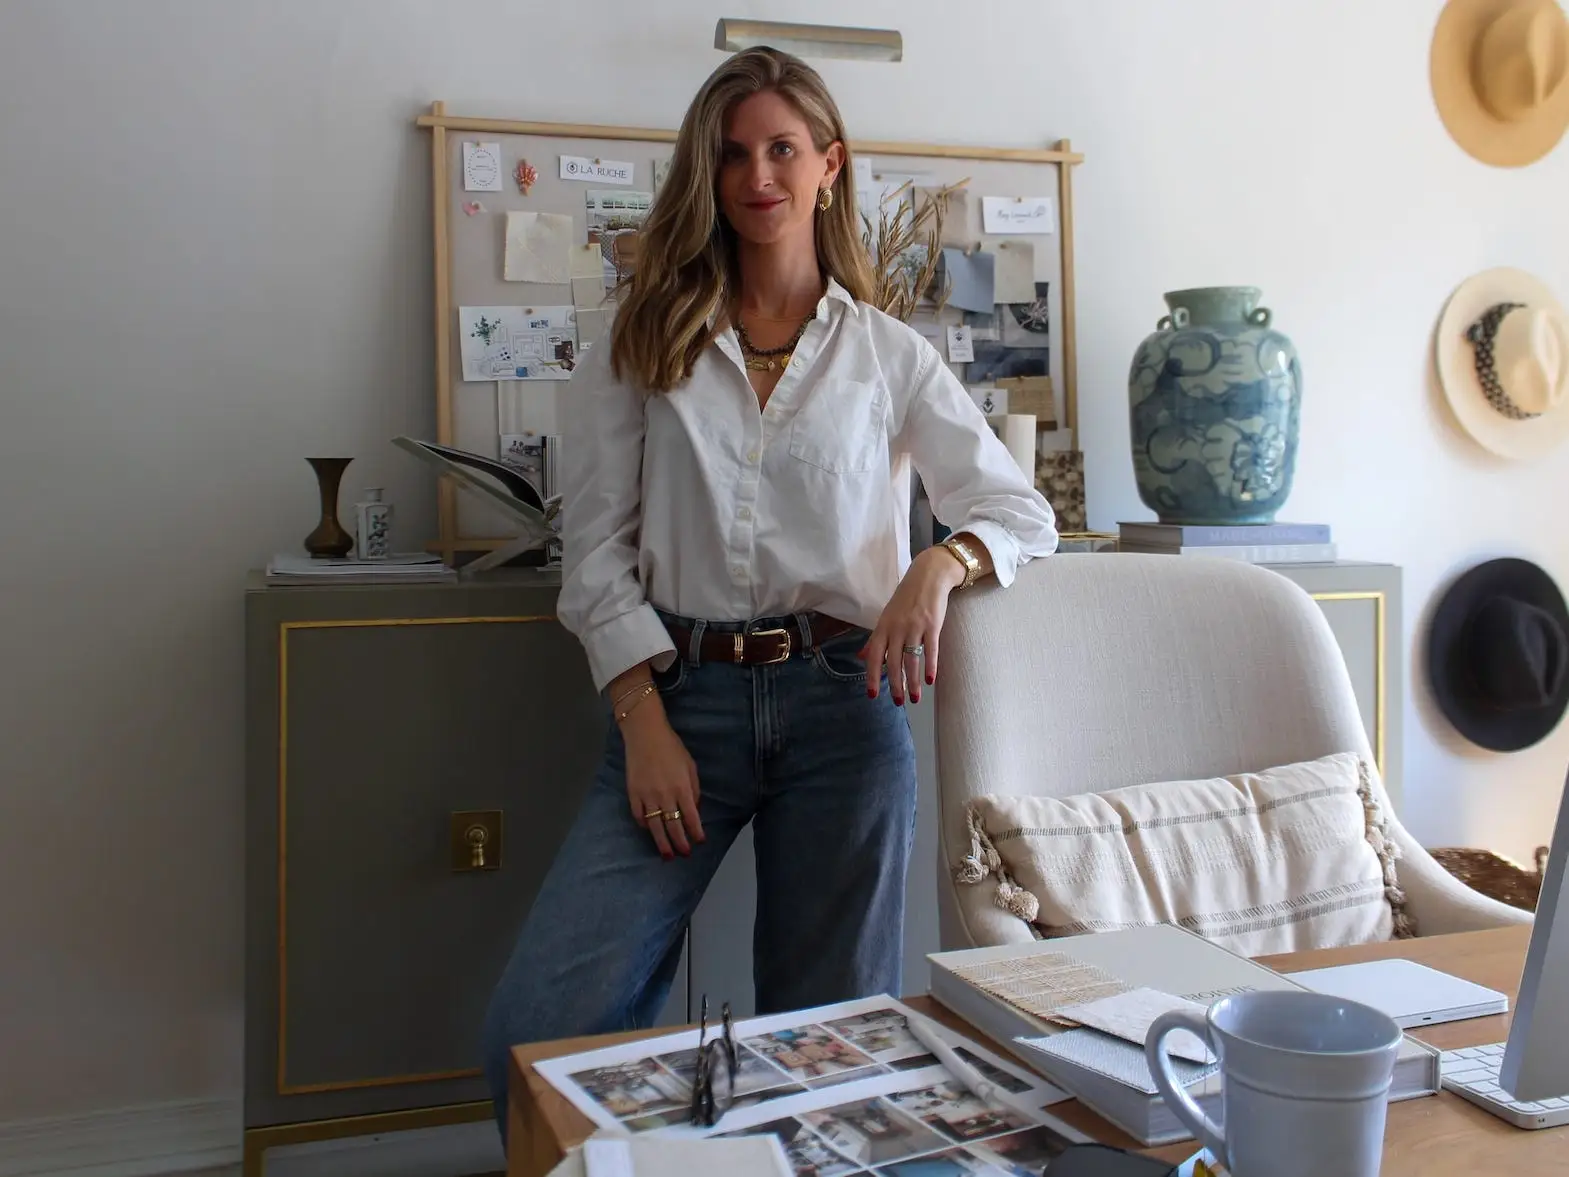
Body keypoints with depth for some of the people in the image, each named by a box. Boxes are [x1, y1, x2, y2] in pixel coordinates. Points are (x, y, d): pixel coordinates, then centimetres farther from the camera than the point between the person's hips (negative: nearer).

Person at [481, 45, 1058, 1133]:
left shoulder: (890, 357, 10)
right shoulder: (642, 346, 10)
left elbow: (1023, 511, 6)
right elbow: (598, 550, 5)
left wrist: (937, 568, -17)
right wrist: (645, 726, -8)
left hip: (841, 693, 0)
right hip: (683, 691, 0)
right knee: (538, 1025, -11)